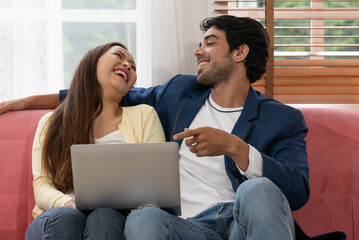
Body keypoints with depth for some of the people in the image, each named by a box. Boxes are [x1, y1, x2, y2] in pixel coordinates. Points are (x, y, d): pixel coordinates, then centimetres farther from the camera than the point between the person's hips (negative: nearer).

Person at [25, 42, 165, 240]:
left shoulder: (144, 115, 18)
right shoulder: (51, 123, 19)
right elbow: (41, 186, 7)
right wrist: (67, 204, -17)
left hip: (114, 217, 0)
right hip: (56, 220, 0)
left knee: (104, 217, -36)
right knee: (66, 216, -36)